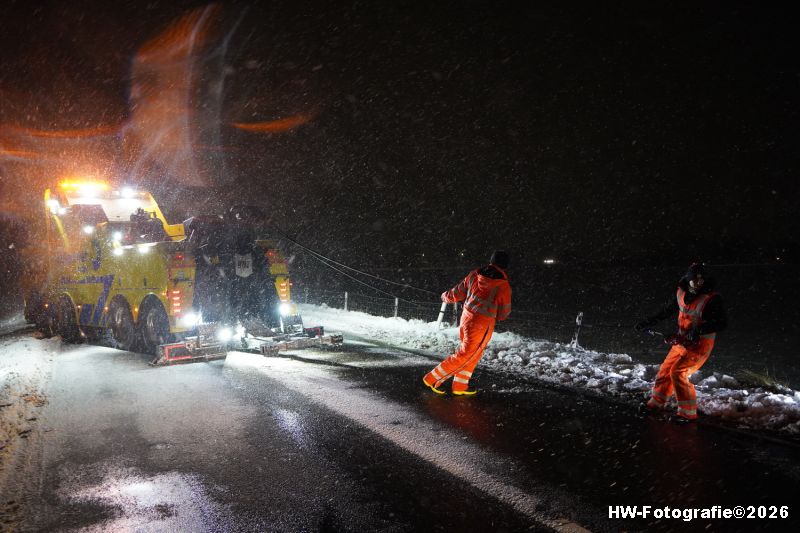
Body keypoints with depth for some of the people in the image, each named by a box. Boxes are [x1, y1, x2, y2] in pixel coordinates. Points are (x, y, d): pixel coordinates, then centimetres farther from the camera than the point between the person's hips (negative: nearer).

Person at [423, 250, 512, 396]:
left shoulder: (474, 275, -3)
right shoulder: (503, 286, -14)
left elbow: (457, 293, 9)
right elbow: (503, 314, -3)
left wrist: (446, 296, 29)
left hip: (466, 318, 6)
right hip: (482, 325, -6)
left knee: (473, 355, 22)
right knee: (464, 356, 6)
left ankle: (460, 386, 27)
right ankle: (432, 379, 7)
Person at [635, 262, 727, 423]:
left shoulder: (712, 299, -20)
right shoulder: (681, 293, 1)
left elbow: (722, 324, -24)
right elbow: (667, 310, 16)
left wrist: (700, 329, -37)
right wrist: (649, 322, 14)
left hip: (700, 345, -7)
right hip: (682, 342, 7)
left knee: (678, 372, -16)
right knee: (666, 369, 13)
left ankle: (688, 413, -4)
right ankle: (656, 403, 33)